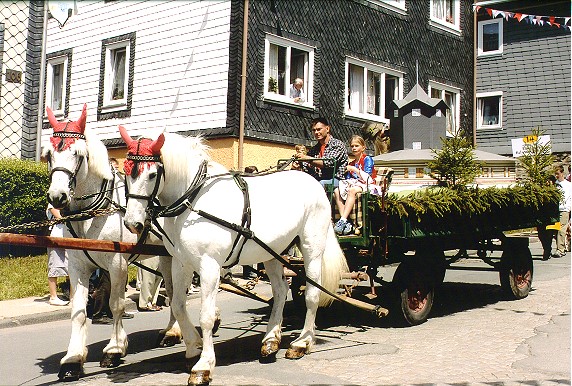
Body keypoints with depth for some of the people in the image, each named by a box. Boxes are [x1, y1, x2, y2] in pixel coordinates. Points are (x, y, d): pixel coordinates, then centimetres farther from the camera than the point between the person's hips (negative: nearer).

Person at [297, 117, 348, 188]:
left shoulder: (337, 144, 2)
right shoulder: (313, 150, 20)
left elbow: (328, 163, -14)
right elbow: (305, 169, 14)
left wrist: (307, 159, -21)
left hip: (335, 180, -5)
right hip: (316, 181, 5)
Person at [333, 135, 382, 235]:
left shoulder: (367, 159, 1)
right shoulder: (351, 164, 22)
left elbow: (367, 178, -13)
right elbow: (348, 178, 18)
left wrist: (354, 169, -17)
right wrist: (347, 182, -5)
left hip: (367, 187, -7)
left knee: (352, 190, -38)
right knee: (337, 191, -20)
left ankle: (343, 220, -47)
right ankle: (346, 223, -34)